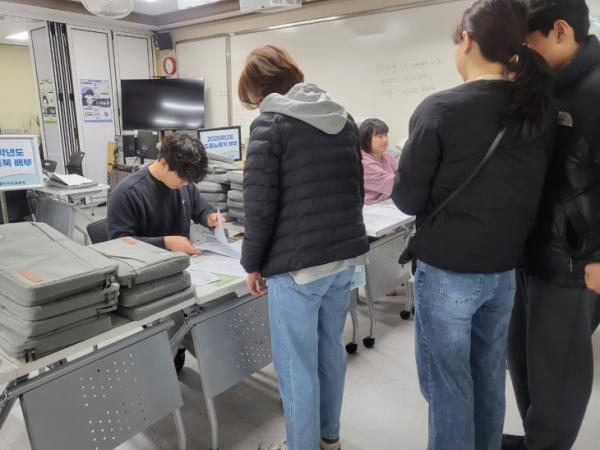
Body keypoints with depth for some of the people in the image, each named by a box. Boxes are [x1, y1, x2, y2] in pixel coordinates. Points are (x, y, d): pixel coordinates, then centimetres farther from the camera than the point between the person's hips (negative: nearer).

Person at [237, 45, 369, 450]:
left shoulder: (271, 123, -8)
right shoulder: (343, 117, 12)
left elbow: (260, 203, -13)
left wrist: (253, 263, -2)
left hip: (297, 262, -7)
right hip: (345, 255, 8)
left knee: (296, 364, 8)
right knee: (331, 348, 21)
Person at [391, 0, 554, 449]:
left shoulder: (440, 109, -17)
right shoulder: (537, 109, 2)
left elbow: (407, 198, -12)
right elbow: (530, 194, 11)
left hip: (447, 271, -6)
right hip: (505, 270, 6)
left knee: (448, 384, 9)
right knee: (489, 376, 21)